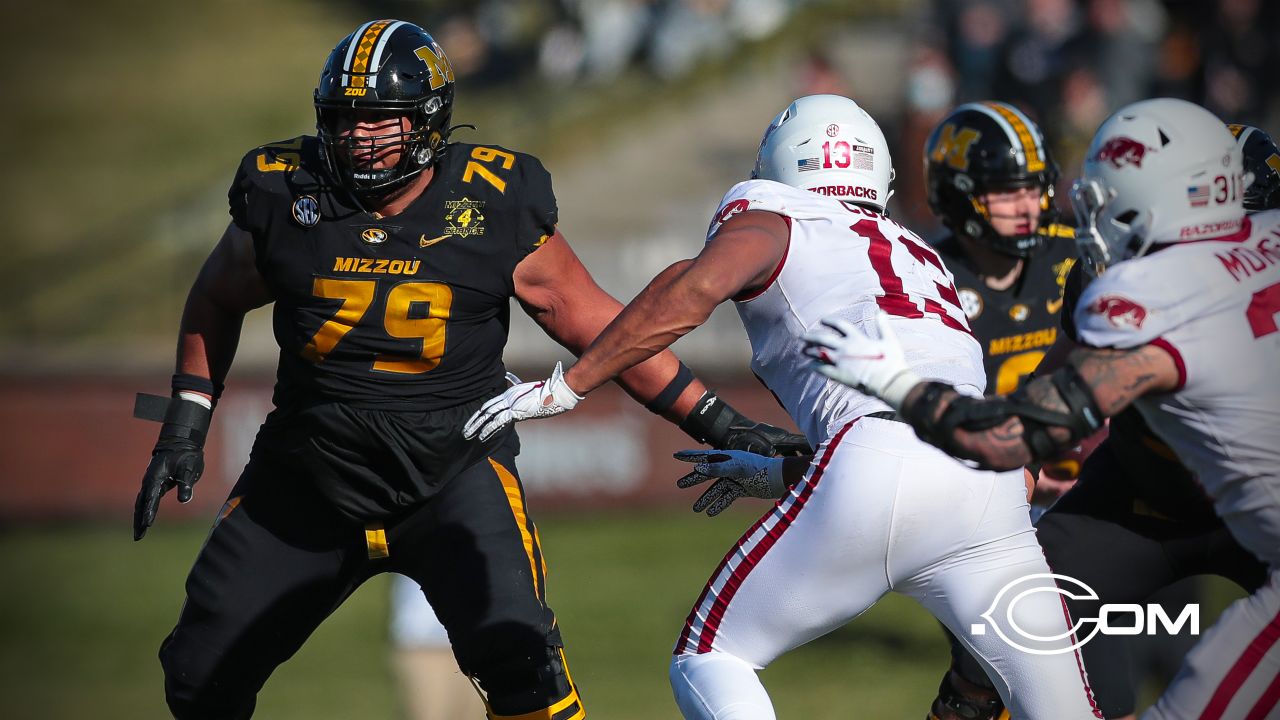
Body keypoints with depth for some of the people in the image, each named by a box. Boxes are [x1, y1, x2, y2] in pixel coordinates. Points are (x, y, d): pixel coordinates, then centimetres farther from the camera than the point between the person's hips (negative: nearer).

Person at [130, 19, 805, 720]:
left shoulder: (495, 205, -9)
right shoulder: (284, 195, -5)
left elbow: (592, 322, 1)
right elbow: (216, 301, 15)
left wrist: (718, 423, -1)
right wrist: (185, 425, 9)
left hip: (454, 472, -3)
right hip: (308, 480, 3)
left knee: (517, 656, -26)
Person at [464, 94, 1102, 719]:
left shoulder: (772, 216, 16)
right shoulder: (920, 258, 34)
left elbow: (694, 289, -4)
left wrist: (563, 387, 2)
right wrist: (777, 474, 47)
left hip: (884, 476, -5)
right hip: (992, 480, 5)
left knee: (707, 661, 9)